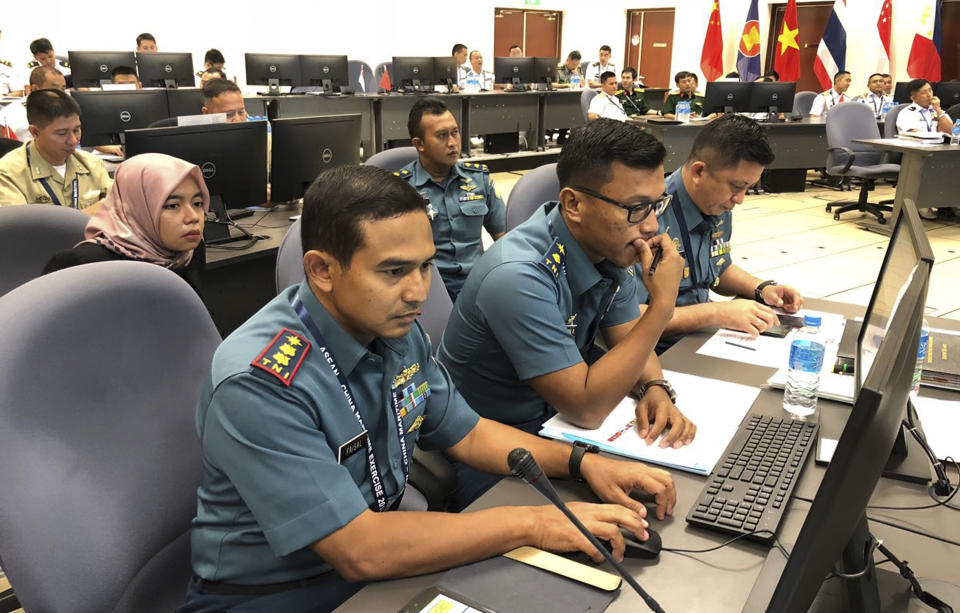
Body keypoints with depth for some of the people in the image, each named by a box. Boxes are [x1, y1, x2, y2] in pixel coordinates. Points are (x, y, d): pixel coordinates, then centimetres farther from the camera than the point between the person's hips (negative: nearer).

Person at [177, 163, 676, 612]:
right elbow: (360, 551, -28)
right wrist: (533, 523, -24)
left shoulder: (397, 330, -5)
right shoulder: (259, 384, -27)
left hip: (381, 567, 6)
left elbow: (466, 434, 7)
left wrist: (584, 463, -6)